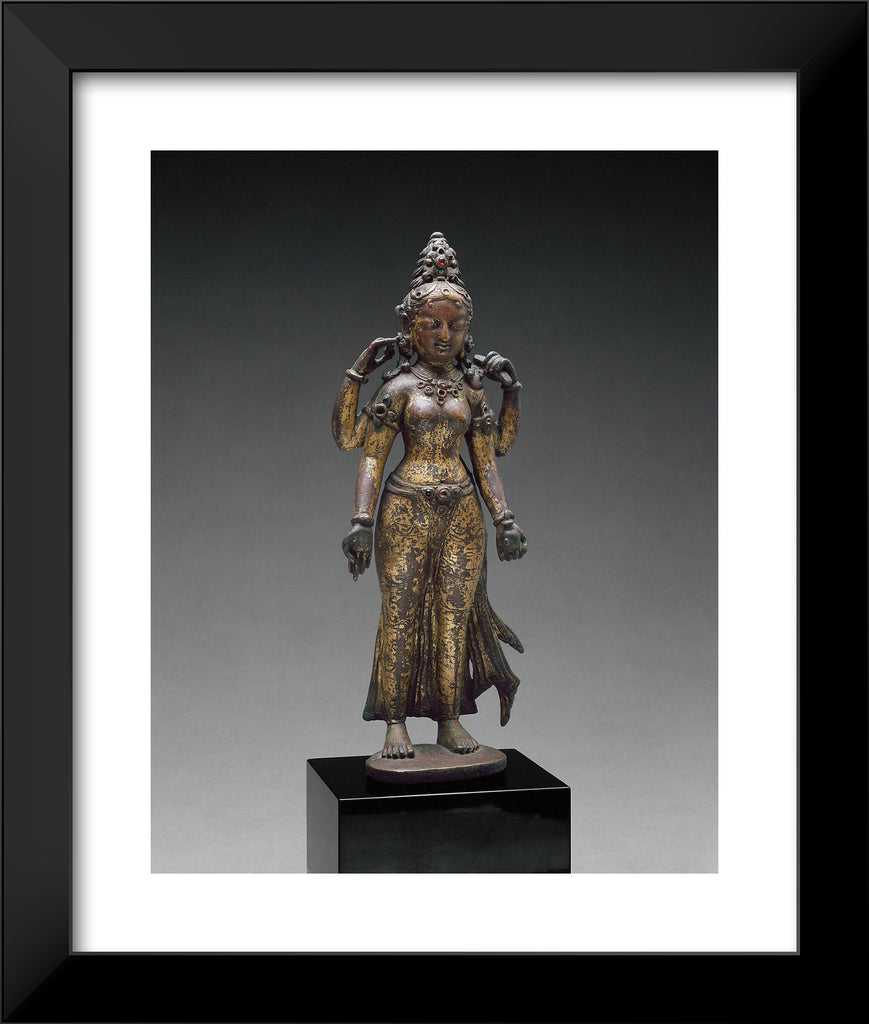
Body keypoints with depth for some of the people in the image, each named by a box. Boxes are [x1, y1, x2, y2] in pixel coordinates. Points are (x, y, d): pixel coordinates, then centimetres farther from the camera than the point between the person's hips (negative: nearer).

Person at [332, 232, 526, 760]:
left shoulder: (472, 390, 9)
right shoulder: (399, 387, 0)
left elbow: (487, 461, 13)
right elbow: (370, 456, -2)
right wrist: (362, 520, -11)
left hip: (462, 513, 3)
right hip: (407, 511, -3)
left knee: (455, 613, 5)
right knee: (400, 612, -2)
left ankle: (451, 721, 13)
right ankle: (396, 723, 5)